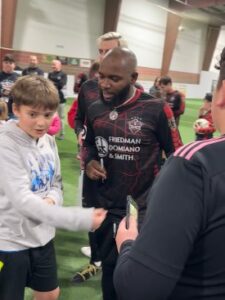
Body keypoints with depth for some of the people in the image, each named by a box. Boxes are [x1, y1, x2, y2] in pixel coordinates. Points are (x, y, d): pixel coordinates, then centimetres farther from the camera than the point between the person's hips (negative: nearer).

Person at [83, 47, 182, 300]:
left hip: (145, 209, -4)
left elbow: (176, 154, -6)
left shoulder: (156, 109, -15)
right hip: (106, 206, 4)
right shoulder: (94, 110, 0)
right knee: (109, 267, 20)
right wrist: (90, 162, -4)